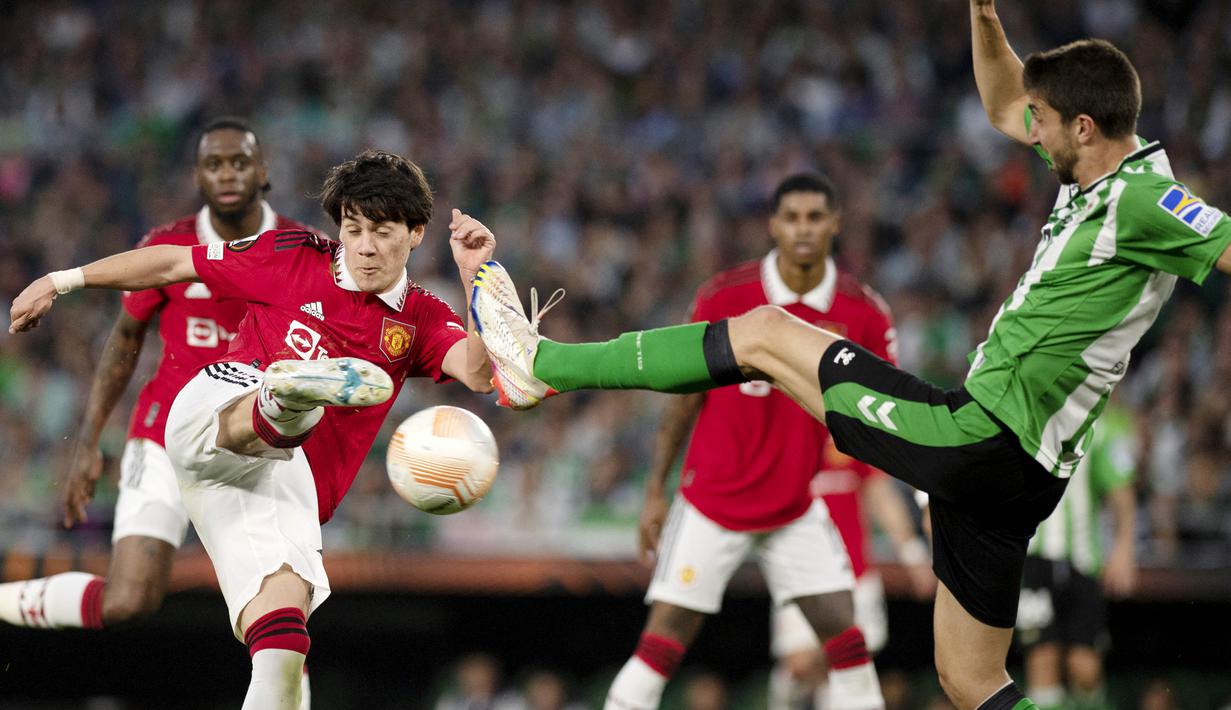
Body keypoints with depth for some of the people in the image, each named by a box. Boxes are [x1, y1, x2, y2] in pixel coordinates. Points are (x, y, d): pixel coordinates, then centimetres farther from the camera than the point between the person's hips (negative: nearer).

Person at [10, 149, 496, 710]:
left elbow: (479, 372, -3)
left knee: (282, 626, -19)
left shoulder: (422, 320, 17)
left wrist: (476, 275, -15)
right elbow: (175, 263, 19)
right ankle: (293, 394, -76)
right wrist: (62, 281, 21)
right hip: (216, 410, -3)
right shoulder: (294, 258, 12)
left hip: (291, 483, 3)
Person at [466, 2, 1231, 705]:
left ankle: (540, 364, 10)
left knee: (763, 333, 1)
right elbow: (1004, 106, 27)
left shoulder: (1142, 199, -17)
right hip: (1014, 472, 9)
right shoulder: (1095, 169, 11)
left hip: (979, 440, -9)